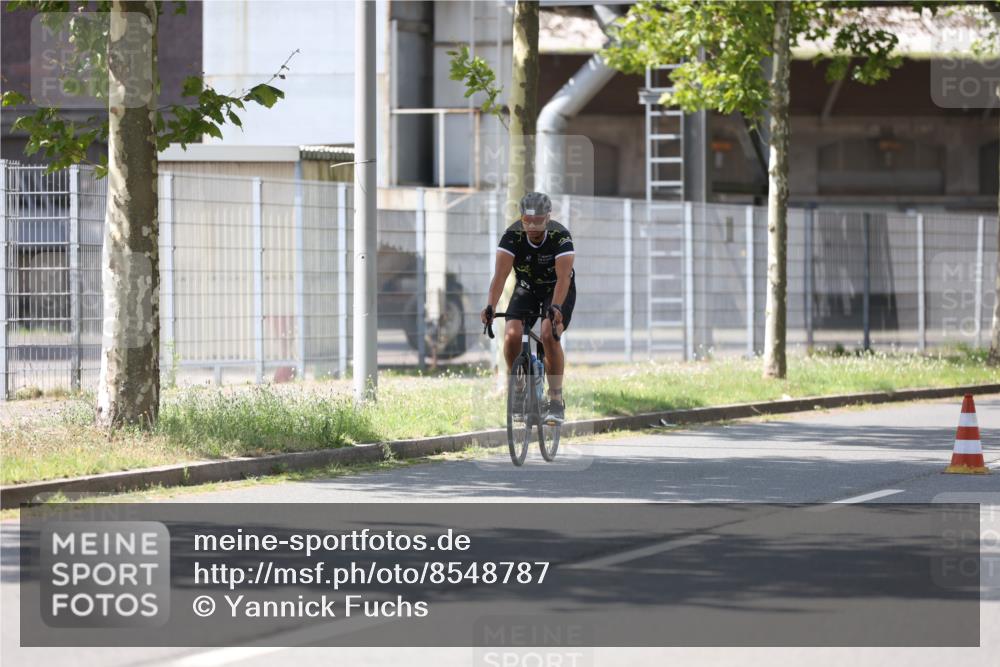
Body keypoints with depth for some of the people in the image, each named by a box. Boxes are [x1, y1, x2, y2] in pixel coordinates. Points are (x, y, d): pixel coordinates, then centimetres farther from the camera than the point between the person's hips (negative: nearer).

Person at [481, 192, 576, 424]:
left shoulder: (560, 236, -29)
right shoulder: (512, 235, -24)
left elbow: (563, 277, -39)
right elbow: (501, 274, -32)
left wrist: (555, 307, -56)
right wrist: (490, 307, -47)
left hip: (558, 290, -2)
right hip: (526, 288, 2)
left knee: (549, 335, -27)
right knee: (511, 335, -20)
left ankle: (556, 399, -17)